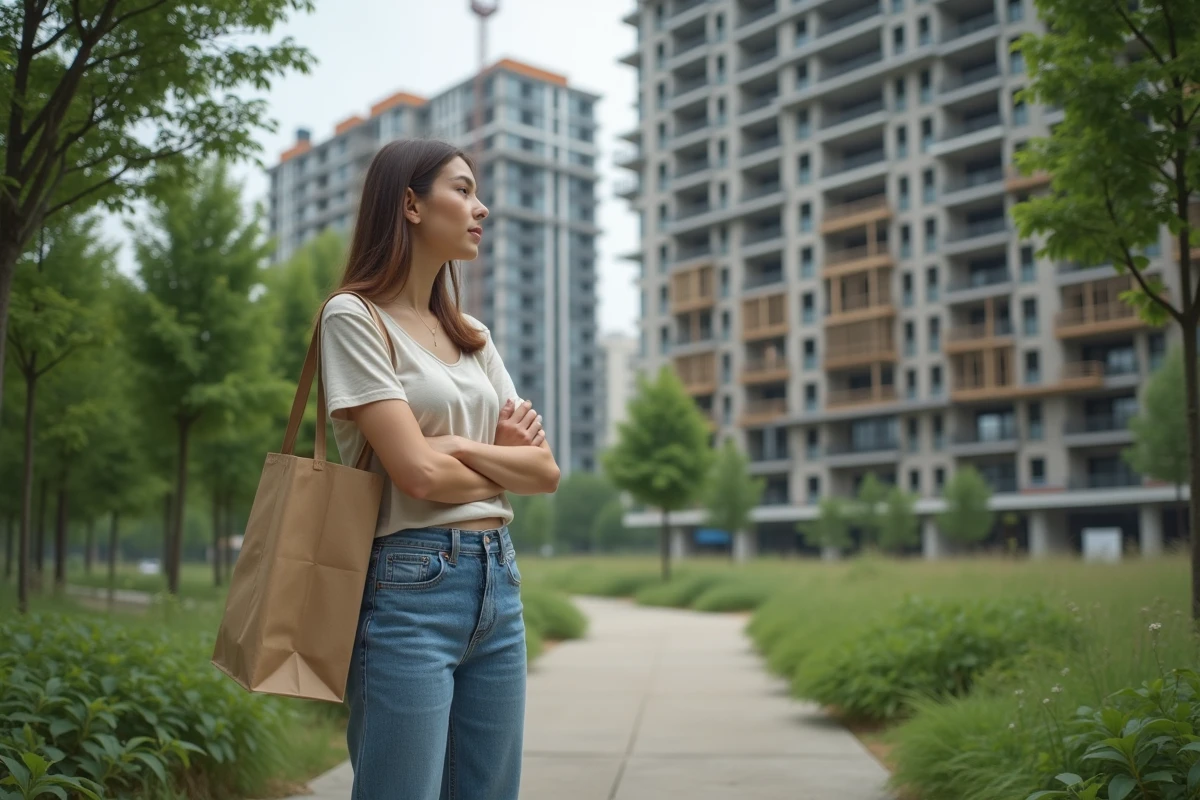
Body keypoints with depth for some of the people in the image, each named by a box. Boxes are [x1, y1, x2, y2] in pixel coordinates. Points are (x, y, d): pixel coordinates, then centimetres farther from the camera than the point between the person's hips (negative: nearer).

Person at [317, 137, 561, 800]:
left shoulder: (471, 334, 15)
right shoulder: (354, 316, -6)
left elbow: (545, 468, 7)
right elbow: (418, 473, -15)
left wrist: (460, 447, -9)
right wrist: (507, 464, 3)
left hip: (499, 579, 7)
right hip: (410, 586, -7)